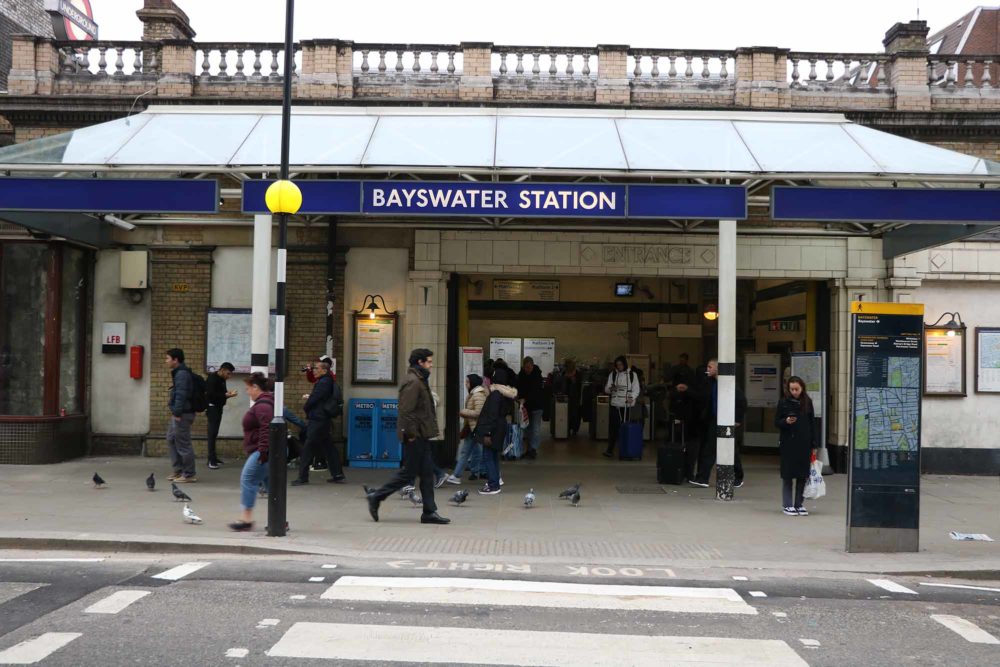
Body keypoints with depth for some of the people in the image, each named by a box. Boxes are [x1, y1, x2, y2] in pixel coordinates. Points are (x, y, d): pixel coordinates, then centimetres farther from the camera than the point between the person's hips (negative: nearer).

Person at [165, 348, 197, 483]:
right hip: (178, 414, 11)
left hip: (182, 415, -11)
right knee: (171, 440, 18)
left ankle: (189, 474, 2)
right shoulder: (179, 373, 16)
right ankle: (178, 471, 24)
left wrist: (177, 413, -23)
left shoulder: (182, 374, -16)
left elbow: (181, 395, -22)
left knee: (183, 444, -5)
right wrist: (175, 412, 17)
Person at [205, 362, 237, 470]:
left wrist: (227, 393, 2)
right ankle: (211, 461, -13)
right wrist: (226, 395, -24)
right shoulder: (212, 379, -15)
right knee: (212, 433, -11)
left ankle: (213, 457, 18)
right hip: (212, 407, -9)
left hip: (218, 408, 9)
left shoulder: (222, 379, 13)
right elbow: (210, 394, -22)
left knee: (214, 433, 12)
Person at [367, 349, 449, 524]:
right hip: (415, 436, -10)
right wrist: (411, 434, -20)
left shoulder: (420, 381, 17)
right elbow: (406, 411, -22)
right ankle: (376, 497, 8)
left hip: (421, 436, 10)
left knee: (427, 472, 9)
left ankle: (429, 512, 11)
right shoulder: (413, 382, -16)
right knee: (409, 472, -3)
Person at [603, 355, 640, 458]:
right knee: (613, 427, -4)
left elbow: (636, 389, -1)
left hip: (628, 406, -1)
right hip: (615, 405, 1)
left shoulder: (632, 374, 3)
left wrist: (632, 397, -20)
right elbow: (606, 389, 6)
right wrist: (611, 388, -17)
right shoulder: (612, 374, 7)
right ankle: (610, 449, 1)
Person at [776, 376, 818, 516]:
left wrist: (814, 445, 4)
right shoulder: (784, 402, -2)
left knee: (802, 475, 6)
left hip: (804, 444, 2)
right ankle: (787, 505, 10)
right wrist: (786, 421, -20)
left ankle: (798, 504, 17)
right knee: (788, 475, 3)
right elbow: (776, 422, 2)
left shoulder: (807, 402, 3)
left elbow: (812, 423, 7)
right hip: (788, 444, -2)